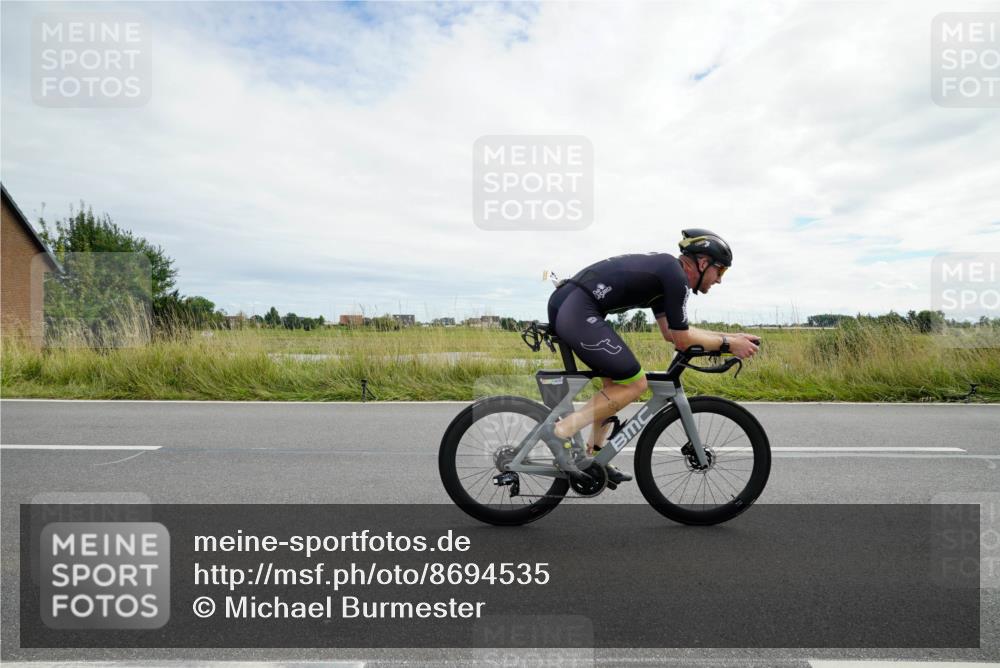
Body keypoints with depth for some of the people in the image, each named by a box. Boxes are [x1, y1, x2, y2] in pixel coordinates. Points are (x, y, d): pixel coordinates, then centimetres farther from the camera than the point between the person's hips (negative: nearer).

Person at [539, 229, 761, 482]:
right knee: (634, 383, -2)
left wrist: (731, 336, 30)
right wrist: (728, 344, 13)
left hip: (562, 302, 10)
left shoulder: (664, 269, 24)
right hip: (577, 311, -10)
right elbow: (682, 341, -1)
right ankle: (562, 431, -7)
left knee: (615, 380, 20)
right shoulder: (677, 276, -5)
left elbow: (671, 332, 27)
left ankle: (593, 456, 22)